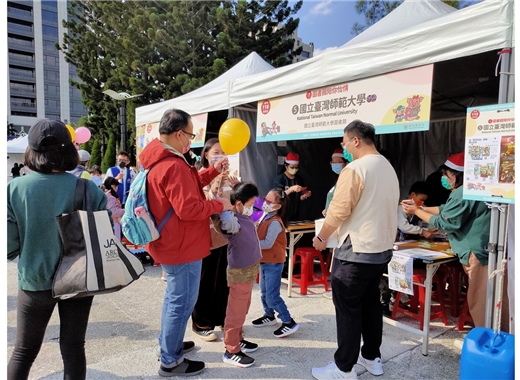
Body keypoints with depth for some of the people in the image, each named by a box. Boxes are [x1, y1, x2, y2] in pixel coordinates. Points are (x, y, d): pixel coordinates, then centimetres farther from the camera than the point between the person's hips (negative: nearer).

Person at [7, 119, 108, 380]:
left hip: (35, 281, 0)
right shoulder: (87, 188, -13)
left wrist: (30, 250, 9)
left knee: (24, 350, 21)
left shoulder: (14, 189, -13)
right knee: (73, 347, 15)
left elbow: (9, 247, -11)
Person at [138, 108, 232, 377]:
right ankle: (170, 361, 17)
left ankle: (168, 344, 40)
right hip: (182, 246, -11)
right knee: (182, 301, 3)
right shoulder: (174, 165, -26)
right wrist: (220, 204, -15)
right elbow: (188, 208, -28)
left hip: (171, 243, 11)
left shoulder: (159, 160, 8)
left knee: (174, 297, 24)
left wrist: (214, 171, 10)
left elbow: (188, 186, 15)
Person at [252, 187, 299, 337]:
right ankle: (269, 316, 37)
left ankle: (289, 323, 5)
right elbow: (259, 237, 6)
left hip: (273, 263, -9)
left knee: (272, 296, -6)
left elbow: (268, 243, -28)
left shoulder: (275, 222, -22)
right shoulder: (266, 217, 6)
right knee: (264, 292, 20)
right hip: (264, 262, 9)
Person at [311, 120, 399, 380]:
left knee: (347, 309, 2)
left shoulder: (355, 168, -17)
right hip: (382, 248, 9)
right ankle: (372, 358, 31)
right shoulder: (388, 168, 10)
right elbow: (379, 209, 13)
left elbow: (339, 210, -18)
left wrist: (321, 237, -5)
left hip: (356, 250, -9)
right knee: (371, 304, 19)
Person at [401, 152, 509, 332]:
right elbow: (446, 210, 21)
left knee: (480, 302, 0)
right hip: (489, 252, 11)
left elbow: (445, 222, -15)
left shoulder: (463, 194, -18)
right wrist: (420, 207, 16)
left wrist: (417, 212, -5)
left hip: (481, 255, -11)